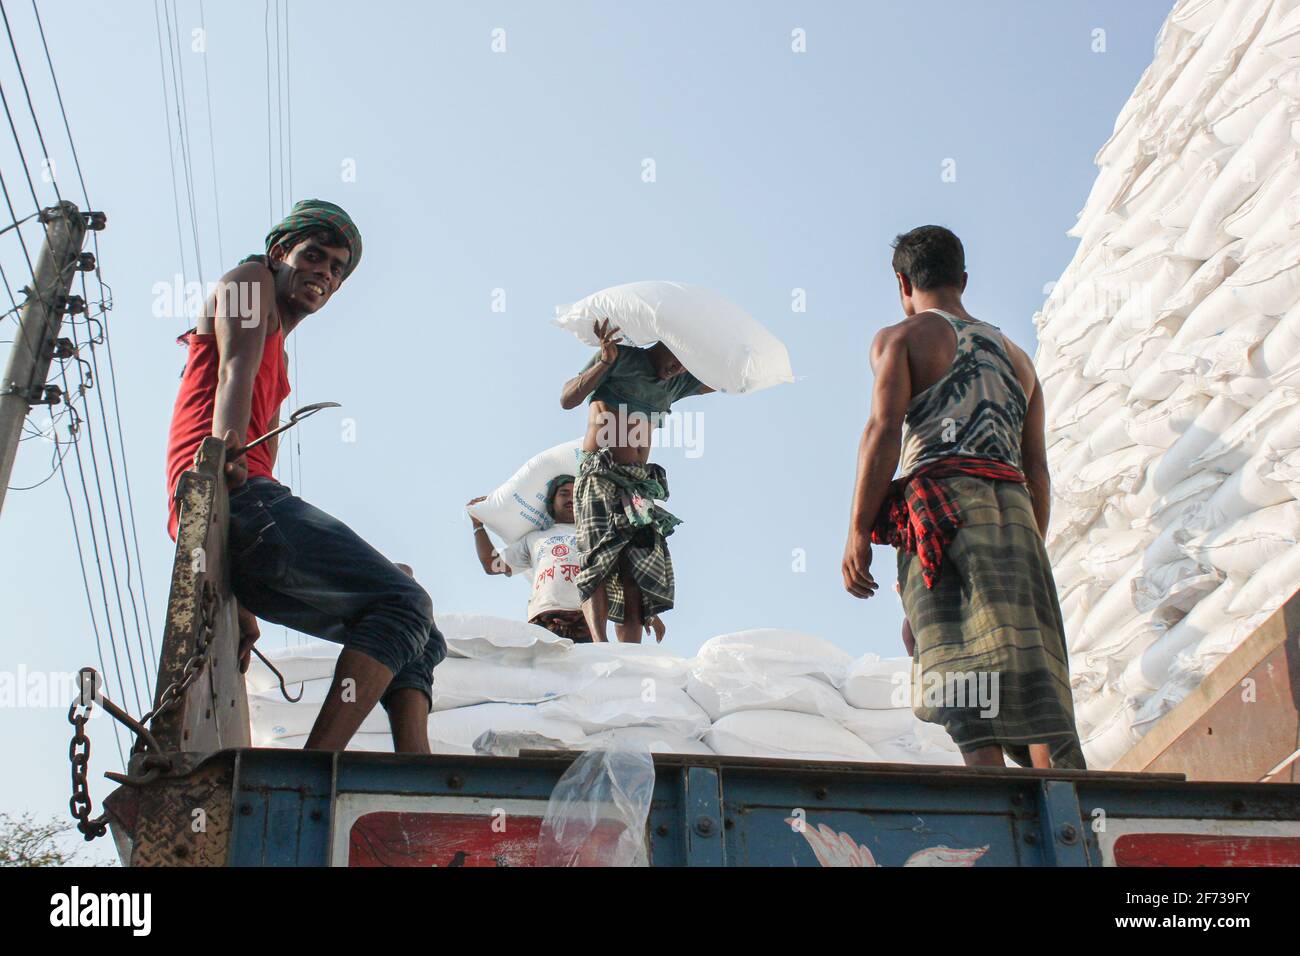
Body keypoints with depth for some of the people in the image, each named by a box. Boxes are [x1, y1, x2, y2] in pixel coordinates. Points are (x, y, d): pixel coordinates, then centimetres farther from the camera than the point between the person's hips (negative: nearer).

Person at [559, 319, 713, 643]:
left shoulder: (677, 382, 21)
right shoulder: (621, 358, 4)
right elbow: (567, 400, -3)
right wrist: (605, 362, -14)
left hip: (641, 483, 6)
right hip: (600, 475, -6)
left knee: (636, 575, -7)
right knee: (601, 558, -24)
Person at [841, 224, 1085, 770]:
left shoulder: (901, 337, 12)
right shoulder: (1016, 356, 28)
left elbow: (885, 430, -4)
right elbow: (1037, 471, 22)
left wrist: (858, 532, -5)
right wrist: (1031, 548, 25)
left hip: (940, 503, -5)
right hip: (1013, 511, 5)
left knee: (962, 663, -13)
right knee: (1028, 658, 0)